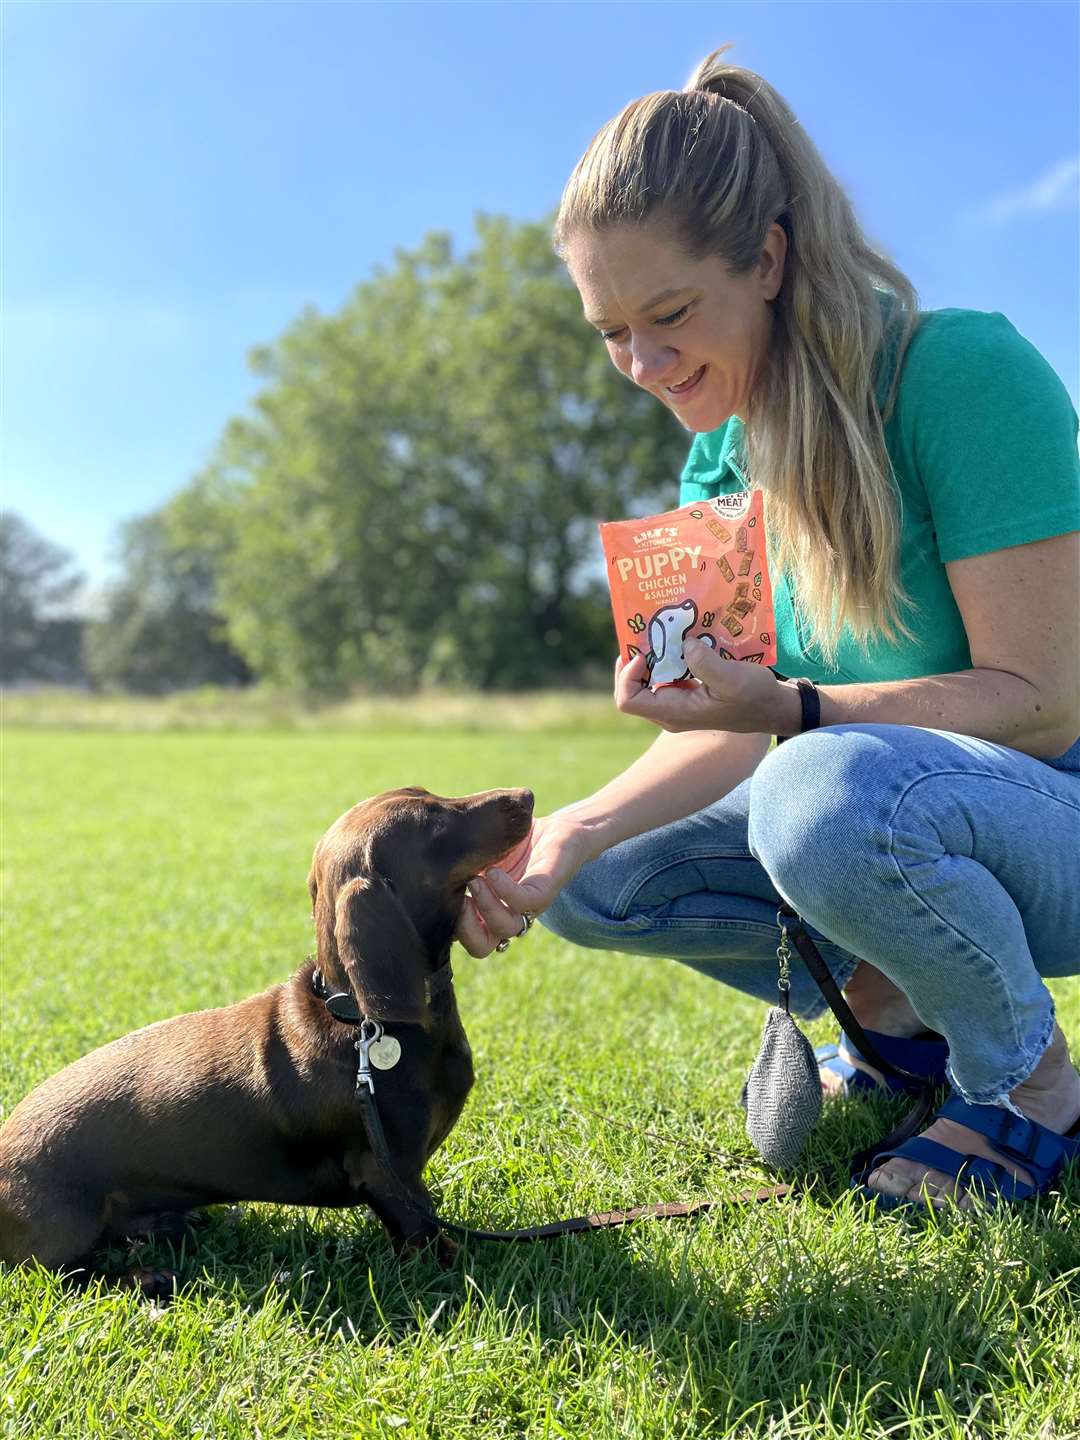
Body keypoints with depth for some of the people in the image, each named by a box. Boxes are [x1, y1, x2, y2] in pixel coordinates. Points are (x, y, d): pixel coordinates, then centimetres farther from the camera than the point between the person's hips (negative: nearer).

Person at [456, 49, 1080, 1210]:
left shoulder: (962, 373, -21)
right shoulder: (722, 447, 1)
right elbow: (742, 725, -2)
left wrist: (786, 708, -34)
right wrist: (575, 830, -19)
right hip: (879, 806, 7)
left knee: (828, 790, -38)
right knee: (587, 884, -5)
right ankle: (891, 1008, 10)